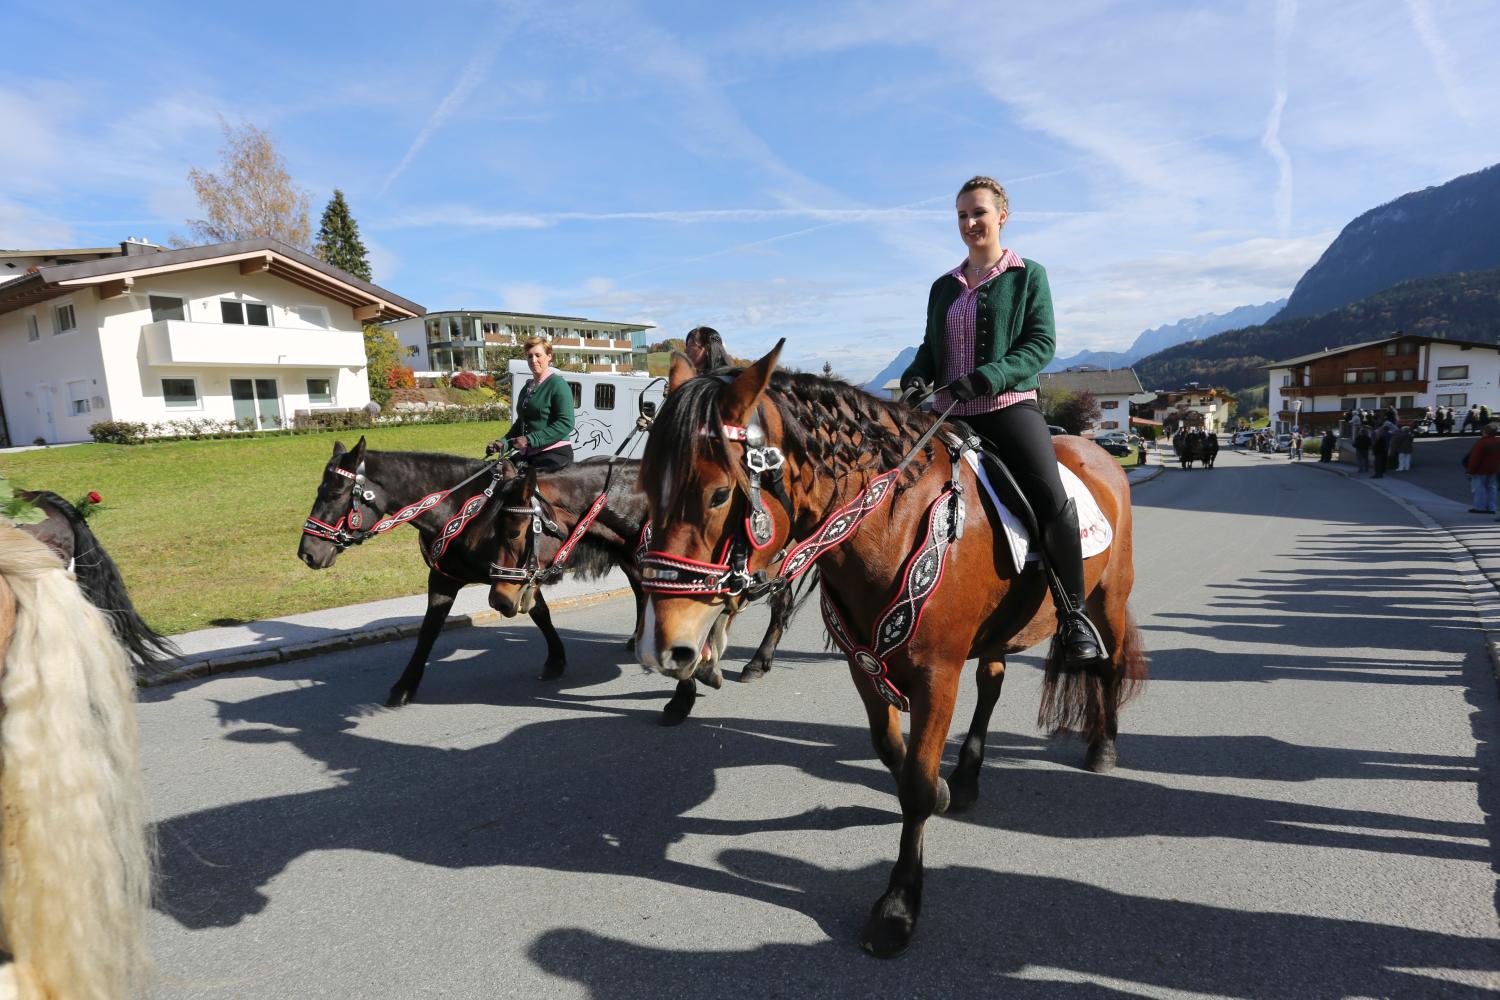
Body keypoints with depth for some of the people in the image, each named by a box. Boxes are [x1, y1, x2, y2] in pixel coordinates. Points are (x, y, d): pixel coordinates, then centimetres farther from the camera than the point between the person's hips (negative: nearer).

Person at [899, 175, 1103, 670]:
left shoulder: (1028, 275, 6)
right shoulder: (944, 287, 18)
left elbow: (1042, 343, -4)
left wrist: (985, 377, -21)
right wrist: (915, 374, -6)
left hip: (1010, 406, -4)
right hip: (948, 414, 5)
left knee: (1054, 503, -24)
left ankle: (1074, 617, -4)